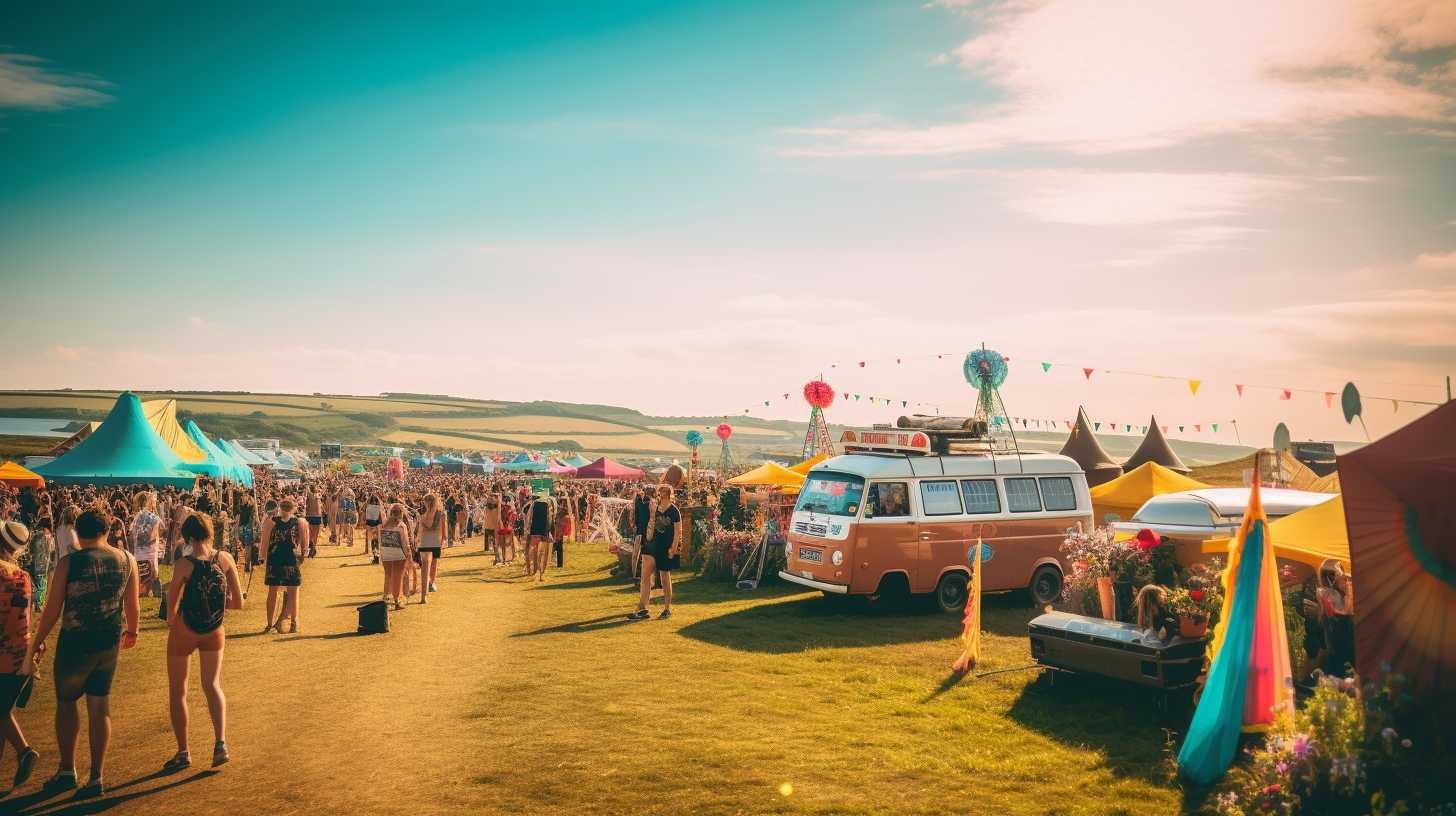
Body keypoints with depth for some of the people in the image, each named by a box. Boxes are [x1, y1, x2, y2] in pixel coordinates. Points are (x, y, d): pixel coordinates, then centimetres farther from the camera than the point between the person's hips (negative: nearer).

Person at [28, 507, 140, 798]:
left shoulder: (69, 563, -11)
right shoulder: (126, 560, -1)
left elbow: (53, 608, -7)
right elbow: (133, 604, 7)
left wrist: (37, 641, 8)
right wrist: (132, 631, 25)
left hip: (75, 643, -3)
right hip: (110, 643, 3)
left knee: (66, 701, 18)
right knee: (100, 706, 10)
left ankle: (67, 770, 21)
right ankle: (97, 777, 13)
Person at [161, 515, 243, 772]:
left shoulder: (184, 564, -17)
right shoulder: (225, 560, -9)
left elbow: (171, 606, -12)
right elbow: (238, 603, -5)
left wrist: (170, 624, 9)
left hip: (184, 631, -3)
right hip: (214, 632, 3)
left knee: (177, 692, 13)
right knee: (212, 686, 14)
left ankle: (183, 753, 16)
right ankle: (221, 743, -4)